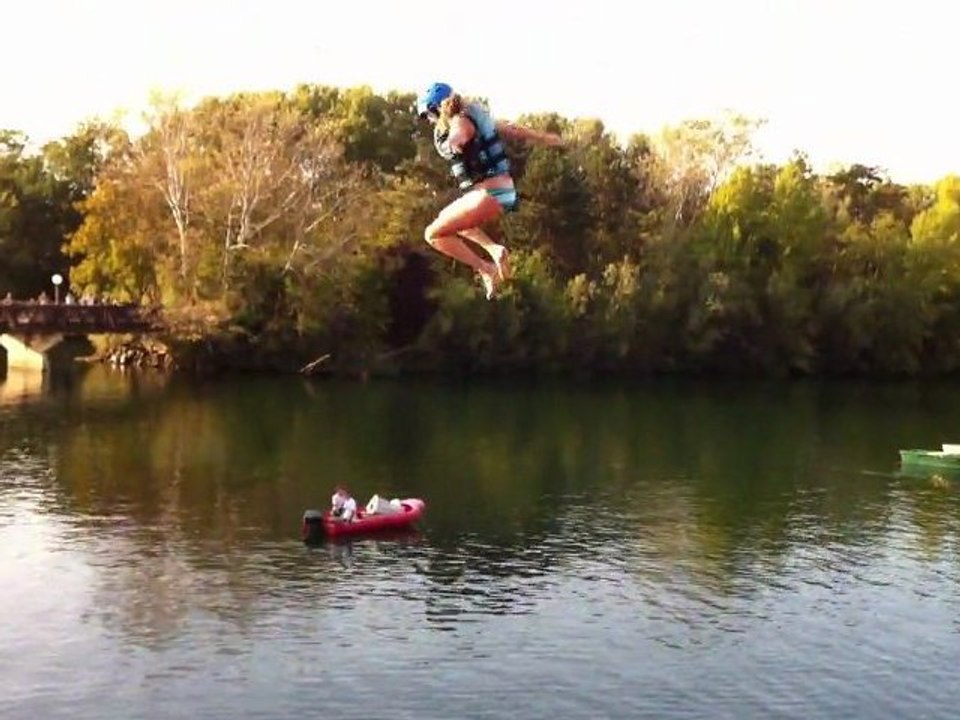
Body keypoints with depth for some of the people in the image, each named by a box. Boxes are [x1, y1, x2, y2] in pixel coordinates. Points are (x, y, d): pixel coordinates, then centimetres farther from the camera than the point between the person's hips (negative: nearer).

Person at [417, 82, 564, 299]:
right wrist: (543, 137, 43)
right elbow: (512, 130, 28)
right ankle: (494, 249, 11)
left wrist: (455, 141, -63)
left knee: (433, 234, -2)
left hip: (489, 193, -10)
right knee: (447, 218, 28)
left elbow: (459, 135, -39)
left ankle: (485, 269, -6)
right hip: (506, 190, 10)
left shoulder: (459, 122, -12)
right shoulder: (475, 116, 15)